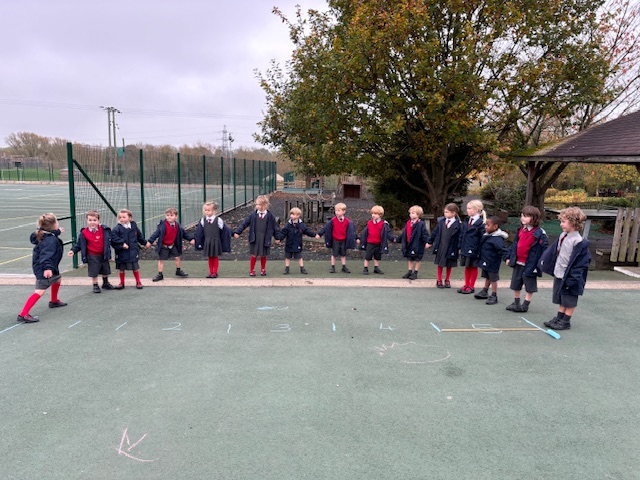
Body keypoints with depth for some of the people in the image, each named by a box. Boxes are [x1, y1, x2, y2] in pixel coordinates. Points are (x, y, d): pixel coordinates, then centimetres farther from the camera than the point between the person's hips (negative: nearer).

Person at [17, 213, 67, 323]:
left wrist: (57, 232, 43)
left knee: (58, 278, 31)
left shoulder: (47, 235, 7)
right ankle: (23, 314, -21)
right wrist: (47, 268, -47)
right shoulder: (51, 240, -23)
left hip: (45, 267, 11)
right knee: (40, 291, -16)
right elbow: (46, 254, -36)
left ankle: (54, 301, 50)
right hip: (44, 269, -11)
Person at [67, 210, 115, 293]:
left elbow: (108, 241, 4)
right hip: (92, 256, -3)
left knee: (105, 271, 18)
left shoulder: (104, 230, -7)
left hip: (103, 255, 3)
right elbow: (79, 243, -2)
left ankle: (106, 283, 40)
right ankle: (95, 286, 22)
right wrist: (73, 250, -11)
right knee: (94, 272, 3)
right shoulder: (84, 232, -10)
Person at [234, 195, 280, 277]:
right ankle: (252, 270, 17)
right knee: (254, 255, 3)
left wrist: (277, 237, 11)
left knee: (263, 255, 11)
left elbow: (275, 227, 6)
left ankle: (263, 270, 28)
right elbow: (244, 223, 2)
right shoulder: (253, 214, -3)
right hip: (254, 239, 0)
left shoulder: (270, 216, -3)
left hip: (265, 239, 0)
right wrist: (237, 232, 1)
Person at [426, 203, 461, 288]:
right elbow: (435, 232, 8)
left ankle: (447, 280, 29)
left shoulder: (457, 224, -11)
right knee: (440, 264, 11)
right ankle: (439, 280, 23)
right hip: (440, 247, 3)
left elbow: (459, 237, -10)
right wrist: (429, 242, 13)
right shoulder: (441, 221, 0)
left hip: (450, 248, -3)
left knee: (449, 265, 12)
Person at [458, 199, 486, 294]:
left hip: (474, 249, -6)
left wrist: (480, 250, -14)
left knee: (473, 267, 8)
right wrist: (461, 246, 8)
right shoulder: (466, 221, 7)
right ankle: (466, 285, 26)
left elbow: (483, 237, -13)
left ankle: (471, 286, 18)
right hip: (465, 249, 6)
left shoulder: (480, 223, -13)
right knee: (467, 267, 15)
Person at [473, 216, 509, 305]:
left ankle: (494, 296, 16)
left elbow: (503, 250, -28)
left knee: (493, 279, 5)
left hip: (493, 264, -8)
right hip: (485, 262, 8)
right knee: (487, 278, 23)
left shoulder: (497, 239, -26)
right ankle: (485, 292, 38)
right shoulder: (486, 235, 1)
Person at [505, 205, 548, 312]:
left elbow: (543, 249, -16)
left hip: (529, 264, -7)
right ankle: (516, 303, 30)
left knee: (530, 287, 7)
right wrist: (509, 257, 12)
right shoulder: (520, 230, 7)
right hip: (517, 263, 7)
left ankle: (525, 305, 16)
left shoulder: (539, 233, -15)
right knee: (516, 284, 16)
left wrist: (539, 263, -20)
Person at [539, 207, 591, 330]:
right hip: (558, 274, 8)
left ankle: (566, 321, 18)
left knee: (569, 301, 8)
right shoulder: (563, 236, 4)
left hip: (568, 276, -8)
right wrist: (544, 262, 16)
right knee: (561, 299, 19)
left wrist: (572, 278, -21)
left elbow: (581, 262, -20)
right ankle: (559, 318, 30)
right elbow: (553, 251, 16)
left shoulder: (579, 242, -21)